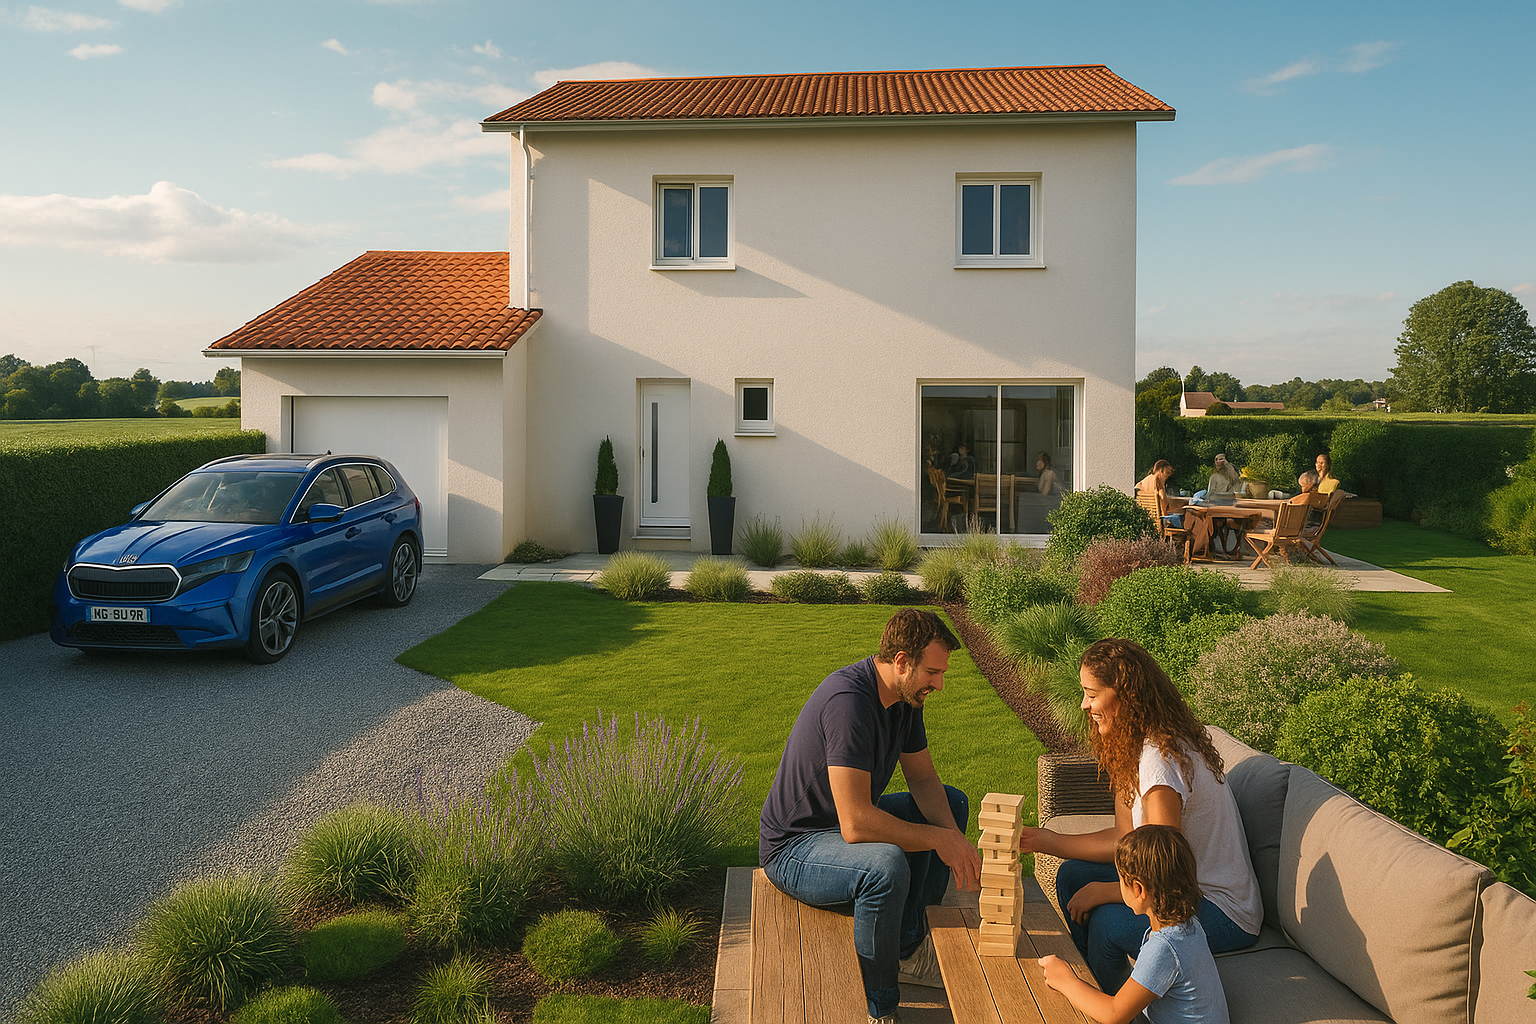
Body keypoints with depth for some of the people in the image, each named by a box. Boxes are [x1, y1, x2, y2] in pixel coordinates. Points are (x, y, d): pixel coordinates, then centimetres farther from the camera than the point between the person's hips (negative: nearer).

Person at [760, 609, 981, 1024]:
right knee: (887, 865, -36)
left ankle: (908, 950, 10)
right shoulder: (848, 701, -33)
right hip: (792, 848, -10)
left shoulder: (905, 695, -3)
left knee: (953, 803, 11)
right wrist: (938, 839, -27)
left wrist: (953, 837, -11)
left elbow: (923, 777, 8)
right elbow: (856, 824, -37)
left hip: (849, 821, 10)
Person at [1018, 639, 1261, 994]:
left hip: (1226, 916, -9)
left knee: (1107, 920, -25)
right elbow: (1126, 838, 5)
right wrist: (1048, 842, 1)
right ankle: (1091, 985, 24)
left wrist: (1101, 892, -13)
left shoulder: (1160, 758, -28)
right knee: (1073, 875, 6)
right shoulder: (1135, 746, 1)